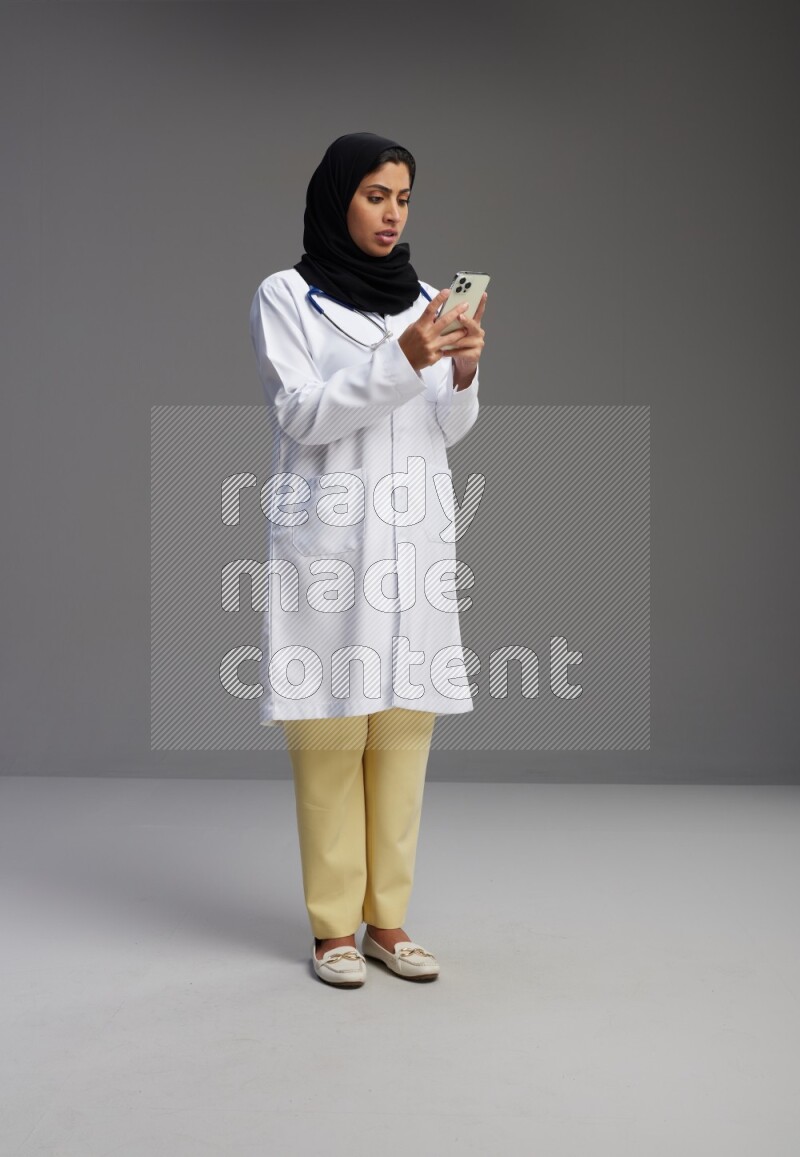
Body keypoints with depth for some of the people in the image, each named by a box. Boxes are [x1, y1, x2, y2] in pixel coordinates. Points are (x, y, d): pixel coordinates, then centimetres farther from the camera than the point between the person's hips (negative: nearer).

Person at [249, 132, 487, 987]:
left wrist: (462, 375, -9)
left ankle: (387, 918, 13)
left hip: (414, 534, 4)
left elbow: (448, 430, 12)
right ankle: (332, 925, 7)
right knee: (330, 733, -3)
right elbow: (302, 415, -9)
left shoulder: (423, 299, 13)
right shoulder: (286, 296, 1)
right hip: (329, 535, -4)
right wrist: (401, 361, -20)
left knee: (404, 728, 4)